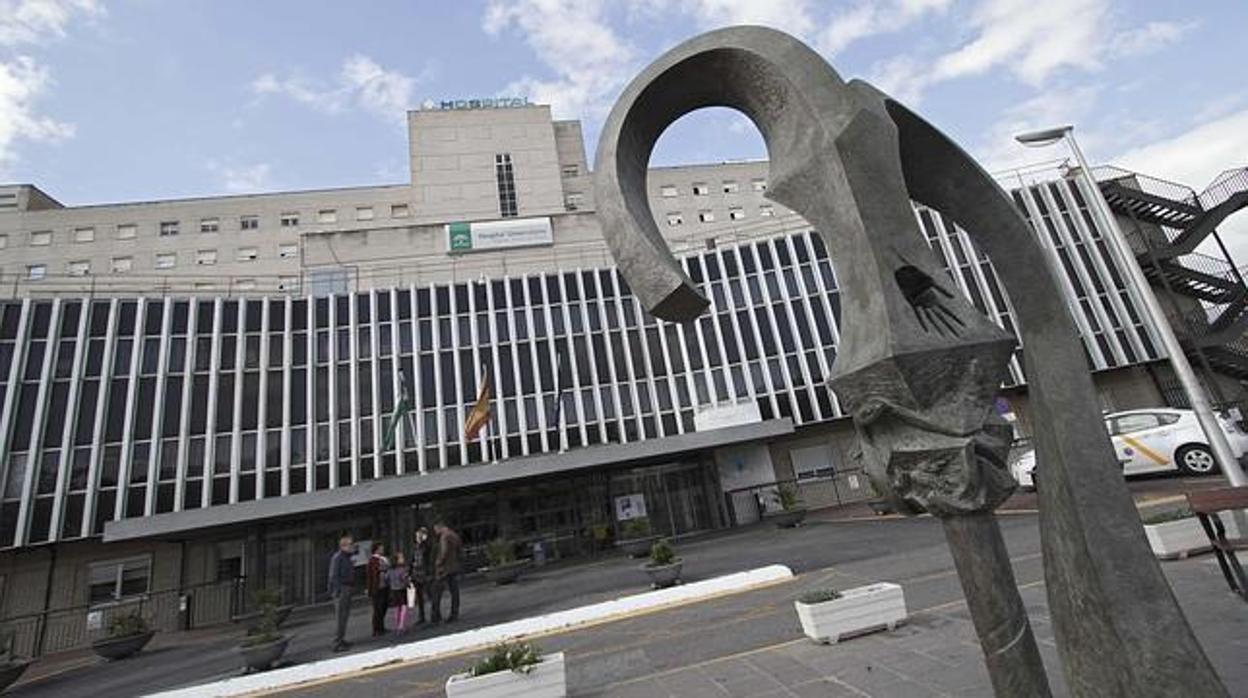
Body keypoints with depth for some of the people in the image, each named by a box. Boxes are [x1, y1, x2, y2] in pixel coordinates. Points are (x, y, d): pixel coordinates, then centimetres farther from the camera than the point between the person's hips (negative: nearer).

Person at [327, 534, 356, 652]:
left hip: (347, 590, 9)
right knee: (340, 617, -6)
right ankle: (337, 644, -1)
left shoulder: (347, 557, 15)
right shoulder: (337, 557, -13)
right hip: (341, 590, -9)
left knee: (345, 616, 15)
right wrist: (337, 591, -21)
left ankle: (341, 640, 25)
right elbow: (334, 576, -18)